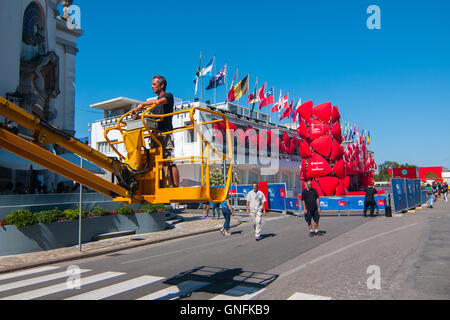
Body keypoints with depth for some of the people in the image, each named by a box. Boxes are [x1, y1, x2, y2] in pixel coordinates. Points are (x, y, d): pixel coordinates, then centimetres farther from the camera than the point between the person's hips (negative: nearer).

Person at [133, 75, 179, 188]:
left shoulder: (168, 96, 5)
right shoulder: (154, 101, 29)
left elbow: (158, 102, -17)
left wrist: (143, 104, -7)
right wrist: (138, 117, 8)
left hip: (165, 133, -8)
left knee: (170, 163, -12)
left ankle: (176, 188, -13)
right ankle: (162, 189, 5)